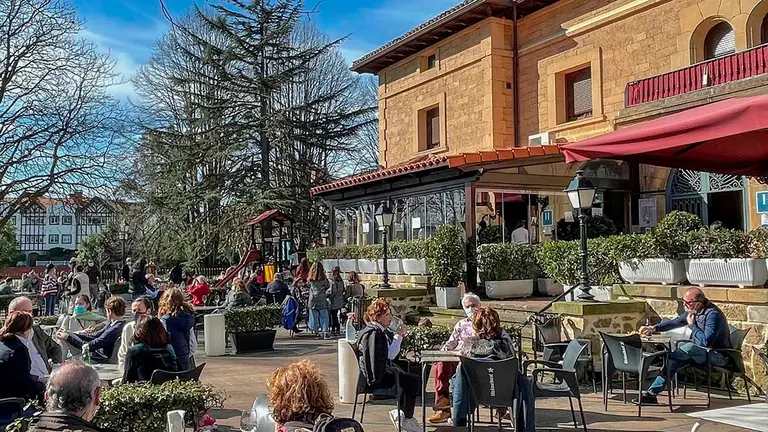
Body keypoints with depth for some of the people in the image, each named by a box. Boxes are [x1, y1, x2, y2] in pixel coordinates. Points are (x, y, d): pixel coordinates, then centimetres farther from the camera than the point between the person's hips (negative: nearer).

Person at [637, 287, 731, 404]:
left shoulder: (713, 314, -22)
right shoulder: (693, 311, 5)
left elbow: (706, 342, -28)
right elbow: (675, 322, 15)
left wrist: (692, 325, -18)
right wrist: (654, 328, 2)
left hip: (718, 355, -8)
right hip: (700, 352, 8)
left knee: (689, 347, -34)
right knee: (674, 360, -11)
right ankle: (652, 393, -15)